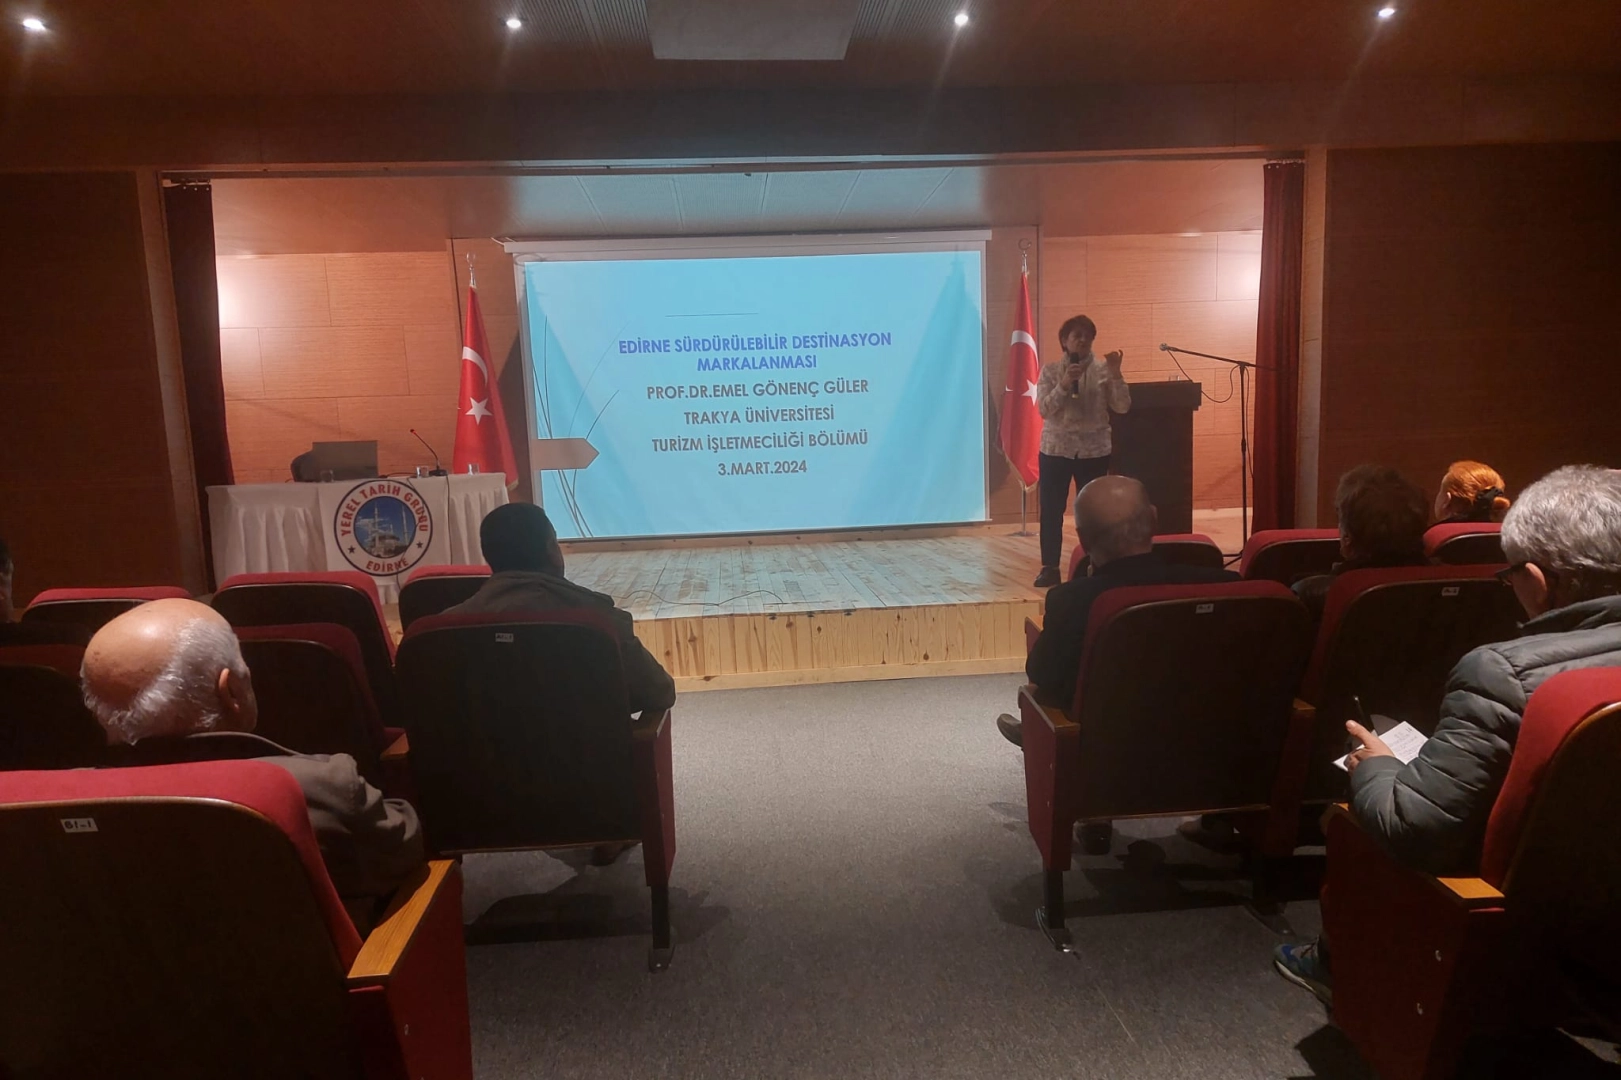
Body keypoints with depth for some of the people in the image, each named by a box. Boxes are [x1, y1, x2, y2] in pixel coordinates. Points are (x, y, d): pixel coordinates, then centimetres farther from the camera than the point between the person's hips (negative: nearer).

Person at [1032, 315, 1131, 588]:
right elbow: (1043, 409, -8)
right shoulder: (1050, 371, 1)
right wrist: (1063, 385, -22)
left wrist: (1115, 373, -16)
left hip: (1094, 451, 0)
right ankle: (1049, 568, 11)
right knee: (1051, 511, 1)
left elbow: (1122, 407, -6)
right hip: (1055, 450, 0)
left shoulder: (1102, 370, 1)